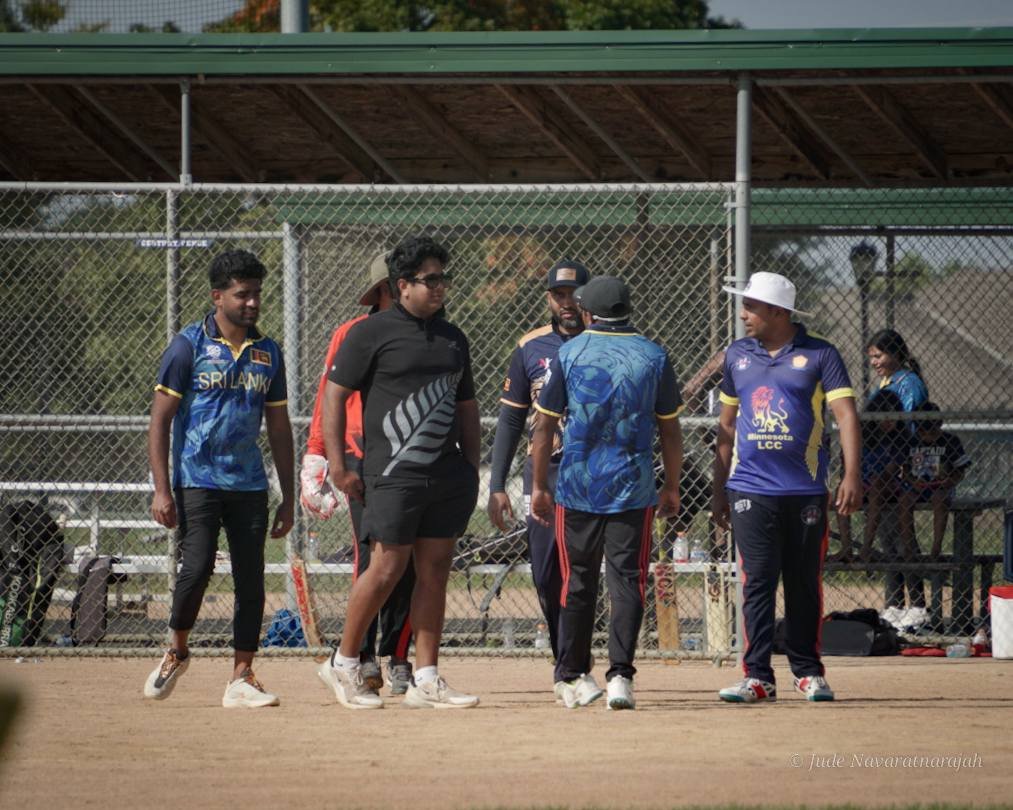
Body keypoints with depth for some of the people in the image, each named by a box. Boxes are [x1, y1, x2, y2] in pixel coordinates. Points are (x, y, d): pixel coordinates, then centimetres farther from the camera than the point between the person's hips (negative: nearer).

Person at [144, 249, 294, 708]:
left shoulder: (268, 353, 11)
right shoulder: (189, 346, -3)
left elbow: (279, 428, 17)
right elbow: (160, 419, -4)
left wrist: (288, 497, 13)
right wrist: (161, 490, -12)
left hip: (249, 485, 4)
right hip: (197, 479, -4)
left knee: (251, 579, 0)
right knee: (197, 567, -16)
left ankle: (242, 679, 6)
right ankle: (177, 653, 8)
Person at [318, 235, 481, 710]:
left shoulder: (452, 338, 16)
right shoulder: (371, 333, -3)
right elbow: (334, 395, -4)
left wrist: (472, 469, 15)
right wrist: (337, 466, -10)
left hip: (448, 475, 6)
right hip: (394, 473, -6)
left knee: (435, 570, 4)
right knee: (388, 567, -8)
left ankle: (425, 681, 6)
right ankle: (343, 664, 8)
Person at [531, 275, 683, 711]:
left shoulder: (569, 353, 0)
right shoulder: (654, 356, 2)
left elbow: (544, 426, 1)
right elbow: (670, 429, 6)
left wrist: (539, 486, 8)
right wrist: (672, 488, 15)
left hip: (577, 488, 0)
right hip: (633, 489, 0)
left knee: (578, 582, 10)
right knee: (627, 581, 0)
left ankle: (571, 676, 17)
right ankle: (620, 674, -11)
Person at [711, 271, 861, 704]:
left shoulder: (818, 355, -1)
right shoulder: (738, 355, 11)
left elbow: (846, 414, -7)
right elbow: (726, 424, 17)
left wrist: (851, 475, -19)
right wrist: (719, 489, 14)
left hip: (805, 490, -2)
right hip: (751, 489, 2)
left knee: (805, 584, 6)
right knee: (757, 583, -4)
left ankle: (808, 672, 16)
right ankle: (758, 676, -4)